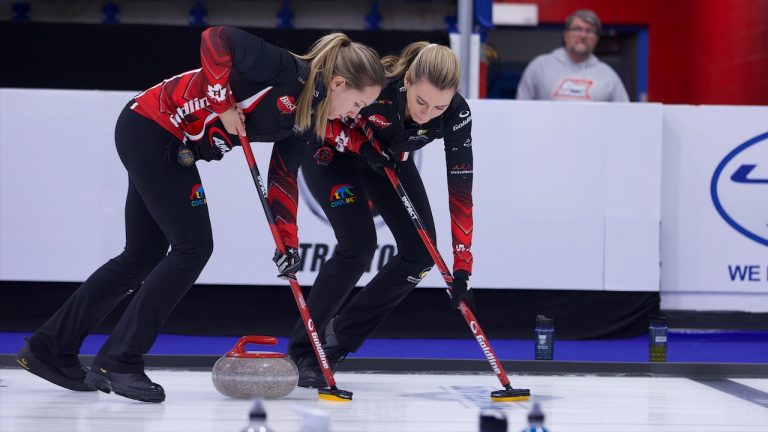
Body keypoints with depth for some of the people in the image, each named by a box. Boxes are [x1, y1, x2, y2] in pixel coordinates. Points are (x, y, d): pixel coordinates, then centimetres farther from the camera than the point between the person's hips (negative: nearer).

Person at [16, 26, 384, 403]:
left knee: (143, 256, 12)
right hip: (152, 128, -9)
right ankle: (118, 362, -3)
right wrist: (223, 104, -23)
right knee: (193, 247, -8)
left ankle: (50, 347, 20)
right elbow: (216, 39, -27)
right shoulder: (288, 73, -22)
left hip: (166, 145, 9)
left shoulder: (308, 117, 4)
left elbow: (283, 177, 10)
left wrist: (287, 241, 3)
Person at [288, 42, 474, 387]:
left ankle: (341, 334, 11)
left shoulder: (456, 115, -30)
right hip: (333, 150, -4)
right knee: (359, 246, -21)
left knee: (421, 253, -5)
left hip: (387, 158, 5)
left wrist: (462, 265, -29)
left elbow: (460, 190, -26)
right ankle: (301, 352, -8)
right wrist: (359, 144, -35)